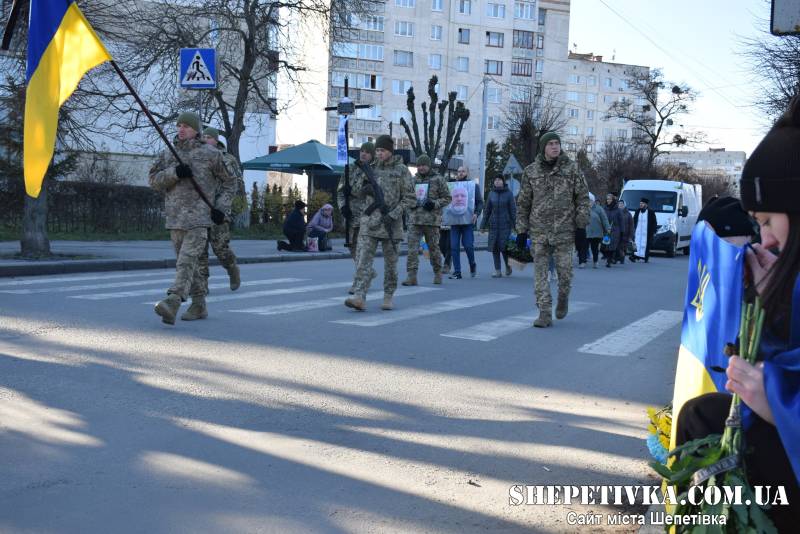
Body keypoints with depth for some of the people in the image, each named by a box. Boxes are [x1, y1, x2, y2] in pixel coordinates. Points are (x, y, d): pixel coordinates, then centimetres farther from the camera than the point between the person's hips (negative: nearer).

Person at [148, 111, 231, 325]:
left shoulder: (210, 154, 3)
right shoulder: (167, 155, 14)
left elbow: (228, 182, 11)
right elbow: (154, 180, 4)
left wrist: (220, 206, 4)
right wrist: (174, 173, -13)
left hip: (199, 217, -6)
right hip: (175, 218, 6)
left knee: (188, 260, -18)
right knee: (188, 262, 11)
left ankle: (172, 303, -30)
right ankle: (199, 306, 21)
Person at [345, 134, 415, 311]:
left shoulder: (401, 171, -1)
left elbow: (410, 198, -3)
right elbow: (360, 194, 22)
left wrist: (394, 214, -14)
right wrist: (364, 189, -2)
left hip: (390, 223, -3)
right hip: (369, 222, 3)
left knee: (390, 262, 7)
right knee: (364, 259, -9)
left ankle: (388, 297, 21)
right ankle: (360, 297, -16)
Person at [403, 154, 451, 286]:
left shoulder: (438, 179, 1)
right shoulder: (413, 180, 13)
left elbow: (447, 198, 2)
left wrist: (434, 204, -14)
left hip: (431, 219, -3)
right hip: (414, 219, 3)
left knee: (433, 248, 7)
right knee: (412, 248, -7)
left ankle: (438, 273, 24)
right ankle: (411, 276, -8)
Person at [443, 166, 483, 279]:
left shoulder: (474, 186, 9)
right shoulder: (452, 186, 17)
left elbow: (480, 202, 4)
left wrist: (476, 213, -13)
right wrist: (443, 215, 5)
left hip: (467, 220, -3)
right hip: (454, 220, 3)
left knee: (468, 245, -9)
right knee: (454, 247, -2)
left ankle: (472, 265, 19)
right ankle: (457, 272, 3)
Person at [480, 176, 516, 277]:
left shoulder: (508, 193, -1)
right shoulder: (491, 194, 8)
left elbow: (513, 210, -2)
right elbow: (487, 211, 12)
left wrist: (515, 225, -6)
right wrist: (483, 225, 10)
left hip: (505, 224, -3)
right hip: (493, 225, 4)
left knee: (504, 247, -8)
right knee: (494, 248, 1)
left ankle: (508, 266, 17)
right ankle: (497, 271, 7)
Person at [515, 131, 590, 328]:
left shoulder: (571, 168, 1)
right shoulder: (531, 171, 5)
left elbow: (583, 196, 3)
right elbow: (523, 202, 10)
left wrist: (582, 225, -4)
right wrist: (521, 230, 6)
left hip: (564, 230, -1)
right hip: (539, 230, 1)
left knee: (564, 271, 2)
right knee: (540, 273, -3)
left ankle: (563, 299, 32)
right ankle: (545, 313, 1)